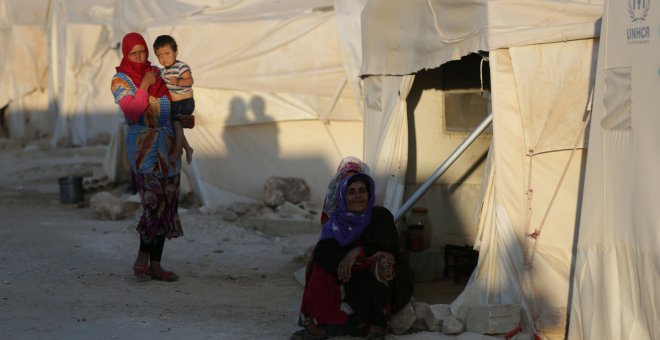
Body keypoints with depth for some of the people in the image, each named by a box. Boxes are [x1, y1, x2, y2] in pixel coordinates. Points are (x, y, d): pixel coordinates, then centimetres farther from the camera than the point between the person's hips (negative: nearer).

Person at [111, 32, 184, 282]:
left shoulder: (157, 73, 11)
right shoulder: (120, 81, -4)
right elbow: (131, 112, -19)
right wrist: (144, 86, -19)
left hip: (168, 144, 6)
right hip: (143, 146, -6)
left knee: (167, 204, 4)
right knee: (154, 203, -18)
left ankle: (155, 265, 9)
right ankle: (142, 259, -2)